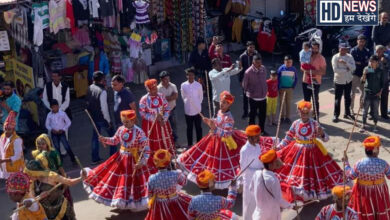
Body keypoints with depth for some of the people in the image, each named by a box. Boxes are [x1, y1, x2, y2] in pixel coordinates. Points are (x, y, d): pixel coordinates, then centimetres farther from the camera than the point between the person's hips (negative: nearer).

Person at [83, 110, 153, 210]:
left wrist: (142, 162, -30)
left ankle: (134, 202, 24)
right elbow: (115, 140, 13)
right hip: (121, 158, 6)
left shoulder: (139, 132, -22)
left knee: (133, 181, 5)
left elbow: (146, 149, -21)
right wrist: (105, 140, -6)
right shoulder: (120, 129, -4)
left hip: (134, 160, -6)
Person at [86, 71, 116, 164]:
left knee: (95, 137, 15)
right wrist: (109, 121, -16)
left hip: (93, 117, 7)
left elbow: (88, 102, 8)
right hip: (102, 118, -7)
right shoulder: (102, 91, -24)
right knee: (112, 135, 13)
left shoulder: (90, 88, -2)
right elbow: (104, 107, -23)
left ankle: (95, 158, 19)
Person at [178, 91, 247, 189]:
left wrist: (215, 128, -38)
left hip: (223, 142, -9)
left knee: (220, 162, 3)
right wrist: (209, 121, 0)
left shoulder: (228, 118, -27)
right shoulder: (220, 112, -1)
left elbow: (227, 134, -31)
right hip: (215, 139, 9)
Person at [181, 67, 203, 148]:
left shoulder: (198, 85, -9)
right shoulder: (183, 85, -7)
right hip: (188, 110, 1)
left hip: (197, 110, -1)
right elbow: (183, 97, 7)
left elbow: (201, 97, 3)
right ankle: (189, 145, 23)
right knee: (189, 128, 12)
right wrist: (187, 103, 5)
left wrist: (198, 104, 4)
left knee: (198, 127, 9)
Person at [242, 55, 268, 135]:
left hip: (263, 96, 5)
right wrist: (249, 91, 2)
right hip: (253, 97, -5)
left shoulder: (263, 69, -2)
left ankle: (262, 130, 33)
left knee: (263, 115, 16)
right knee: (252, 115, 7)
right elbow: (244, 84, -6)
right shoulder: (249, 72, -18)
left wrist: (265, 91, 10)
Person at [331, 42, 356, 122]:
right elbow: (335, 70, -20)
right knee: (338, 98, 0)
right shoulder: (335, 57, -10)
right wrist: (346, 70, -14)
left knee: (347, 97, 15)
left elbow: (353, 67, -10)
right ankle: (336, 115, 10)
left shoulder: (350, 57, 1)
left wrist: (345, 63, -22)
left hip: (348, 80, 4)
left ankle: (347, 113, 29)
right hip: (339, 80, -4)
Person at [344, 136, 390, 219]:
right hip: (379, 192, 1)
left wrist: (346, 162, -1)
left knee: (365, 209, 21)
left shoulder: (359, 164, -24)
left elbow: (350, 176, -10)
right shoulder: (383, 163, -22)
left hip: (364, 192, -1)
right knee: (381, 211, 23)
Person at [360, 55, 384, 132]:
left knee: (375, 110, 8)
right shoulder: (367, 69, -3)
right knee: (365, 109, 3)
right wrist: (364, 74, -22)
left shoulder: (380, 71, 0)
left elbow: (382, 83, 7)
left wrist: (380, 92, -3)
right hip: (367, 92, -1)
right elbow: (363, 81, -5)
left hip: (376, 94, 1)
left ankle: (375, 125, 19)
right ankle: (363, 126, 9)